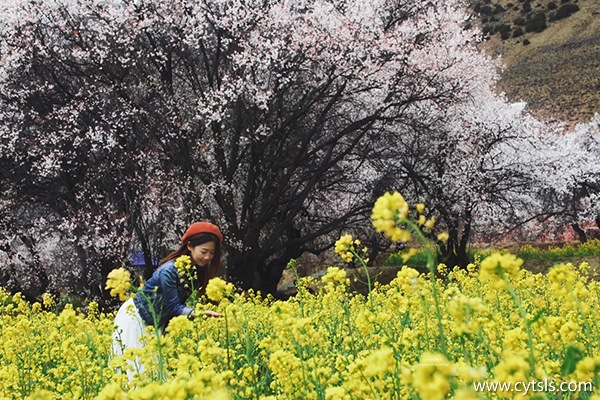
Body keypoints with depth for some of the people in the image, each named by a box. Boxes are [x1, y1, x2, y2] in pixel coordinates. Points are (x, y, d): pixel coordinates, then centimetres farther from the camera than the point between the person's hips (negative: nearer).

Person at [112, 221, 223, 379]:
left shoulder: (199, 270, -6)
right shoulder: (169, 270, -29)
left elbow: (180, 303, -1)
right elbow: (174, 306, -27)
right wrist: (197, 313, -43)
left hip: (157, 323, 7)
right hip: (134, 318, -7)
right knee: (136, 366, -6)